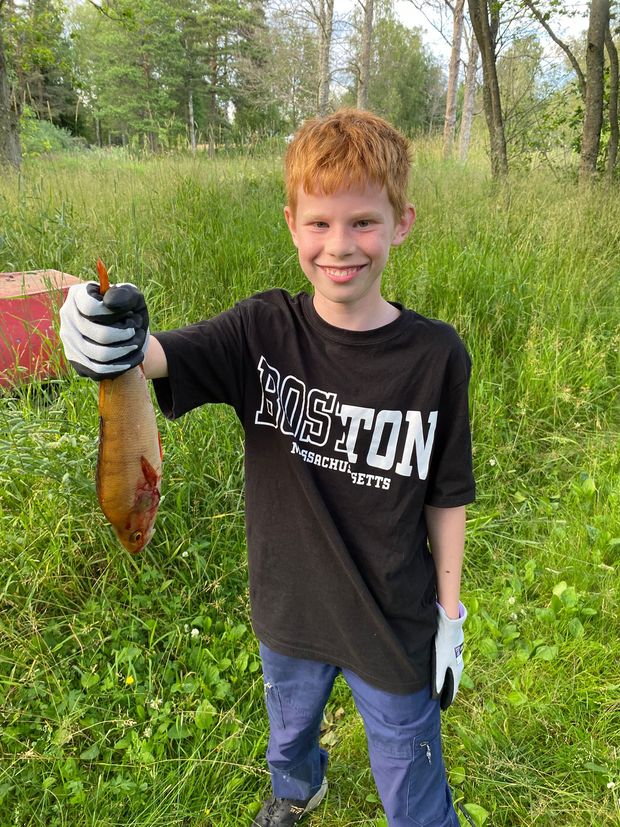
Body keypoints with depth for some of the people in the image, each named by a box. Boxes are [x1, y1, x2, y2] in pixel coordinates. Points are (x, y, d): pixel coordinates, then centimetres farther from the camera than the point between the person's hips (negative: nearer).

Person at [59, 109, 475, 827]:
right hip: (288, 611, 2)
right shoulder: (264, 330, -15)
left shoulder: (436, 355, -17)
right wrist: (113, 338, -53)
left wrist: (450, 616, 0)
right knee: (289, 735, 33)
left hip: (397, 631, -2)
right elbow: (161, 357, -31)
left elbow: (446, 497, -7)